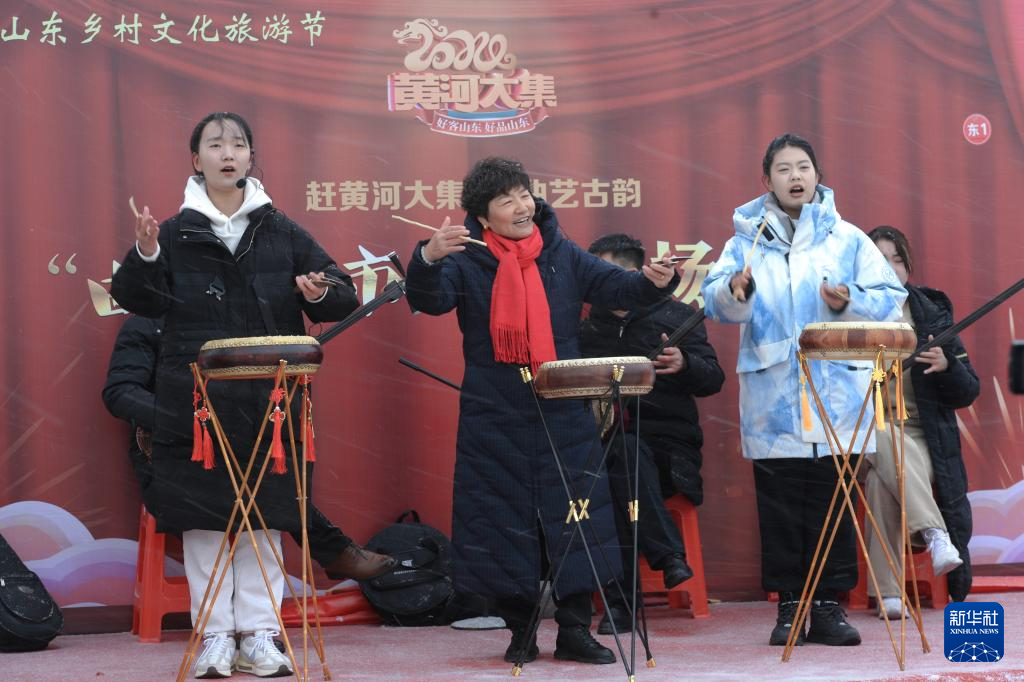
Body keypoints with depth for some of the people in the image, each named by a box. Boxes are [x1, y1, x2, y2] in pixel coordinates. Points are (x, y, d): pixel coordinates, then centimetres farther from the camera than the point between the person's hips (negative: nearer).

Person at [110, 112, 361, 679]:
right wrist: (145, 256, -20)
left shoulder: (281, 233, 8)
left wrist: (320, 294, -14)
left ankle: (258, 635, 12)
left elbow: (343, 297, 8)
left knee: (264, 515, 4)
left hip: (269, 400, 1)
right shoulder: (176, 233, 4)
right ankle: (215, 637, 10)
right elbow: (132, 298, -3)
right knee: (202, 516, 2)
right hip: (195, 403, -1)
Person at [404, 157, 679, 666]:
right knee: (505, 522, 3)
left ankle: (574, 630, 12)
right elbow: (429, 299, -13)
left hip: (563, 416, 2)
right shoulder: (467, 261, 0)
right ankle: (521, 631, 16)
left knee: (574, 519, 2)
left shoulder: (563, 256, 6)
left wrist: (652, 280, -21)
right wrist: (429, 258, -33)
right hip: (495, 421, -2)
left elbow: (616, 287, 0)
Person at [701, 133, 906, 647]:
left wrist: (849, 302, -13)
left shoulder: (848, 239, 10)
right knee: (780, 509, 1)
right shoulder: (747, 240, 11)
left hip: (837, 396, 0)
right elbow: (714, 301, 0)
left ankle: (830, 605, 9)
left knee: (835, 505, 1)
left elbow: (890, 298, 5)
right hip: (773, 405, 0)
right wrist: (736, 291, -21)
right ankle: (789, 606, 9)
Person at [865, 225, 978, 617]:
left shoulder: (932, 316, 9)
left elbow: (968, 393, 8)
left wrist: (947, 366, -13)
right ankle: (933, 532, -45)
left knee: (882, 480, -33)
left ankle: (888, 592, -34)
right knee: (889, 447, -38)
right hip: (863, 435, 0)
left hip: (920, 440, 0)